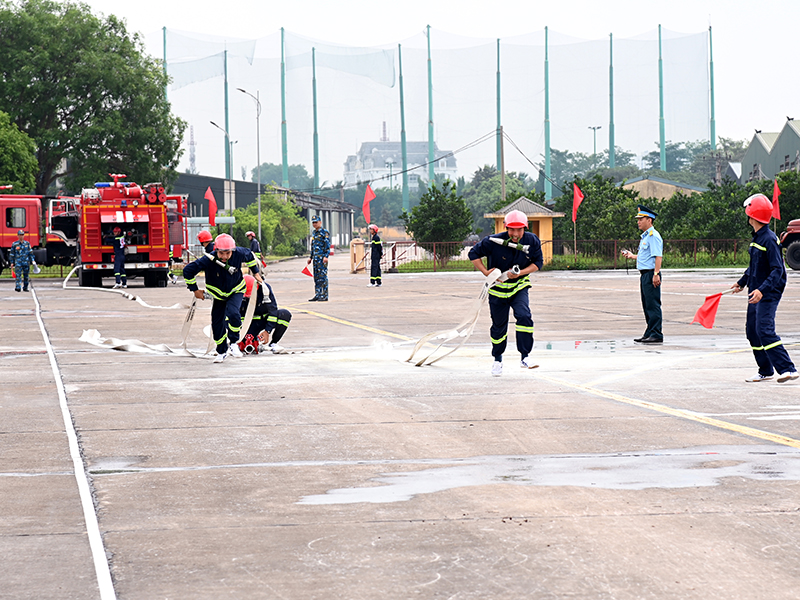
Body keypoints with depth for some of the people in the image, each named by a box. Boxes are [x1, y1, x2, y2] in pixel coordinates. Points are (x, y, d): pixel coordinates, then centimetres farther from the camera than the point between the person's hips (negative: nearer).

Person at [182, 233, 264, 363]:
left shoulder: (239, 254, -25)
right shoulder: (208, 260, -32)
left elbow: (250, 256, 2)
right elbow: (188, 270, -22)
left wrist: (255, 272, 9)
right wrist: (195, 290, -14)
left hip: (236, 291, -1)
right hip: (218, 294, 1)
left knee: (232, 313, -28)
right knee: (217, 324, 2)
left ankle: (233, 343, -6)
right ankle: (222, 352, 26)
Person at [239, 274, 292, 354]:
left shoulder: (264, 288, -23)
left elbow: (273, 309, -21)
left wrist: (267, 331, -28)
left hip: (266, 317, 0)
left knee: (285, 314, -29)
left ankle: (273, 343, -12)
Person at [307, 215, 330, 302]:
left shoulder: (324, 232, -7)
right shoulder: (314, 233, 18)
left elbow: (328, 245, -12)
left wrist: (326, 256, -19)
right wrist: (310, 257, 20)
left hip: (322, 258, -8)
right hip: (315, 258, 8)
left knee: (323, 276, -8)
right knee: (316, 277, 9)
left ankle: (325, 296, -6)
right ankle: (317, 295, 13)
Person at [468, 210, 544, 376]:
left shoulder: (532, 241, -13)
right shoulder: (494, 241, -20)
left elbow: (538, 262, -2)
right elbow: (474, 253, -8)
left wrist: (521, 273, -18)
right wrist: (485, 272, -18)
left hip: (519, 287, 1)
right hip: (498, 288, -1)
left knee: (524, 316, -23)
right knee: (499, 325, 8)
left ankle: (525, 357, -15)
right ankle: (497, 359, 30)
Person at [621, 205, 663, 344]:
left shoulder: (653, 236, -13)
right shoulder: (645, 237, 19)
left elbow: (658, 256, -20)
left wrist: (656, 274, -26)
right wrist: (632, 256, 27)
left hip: (651, 274, -11)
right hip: (644, 275, 11)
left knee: (653, 305, -10)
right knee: (647, 306, 14)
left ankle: (656, 335, -9)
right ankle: (649, 334, 20)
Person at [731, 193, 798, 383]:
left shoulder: (769, 240, -18)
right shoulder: (757, 237, 11)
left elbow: (777, 270, -23)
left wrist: (762, 290, -32)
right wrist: (742, 282, 35)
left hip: (768, 294, -10)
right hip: (756, 292, 10)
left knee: (765, 331, -18)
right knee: (752, 331, 10)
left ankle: (788, 369, -18)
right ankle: (765, 371, 19)